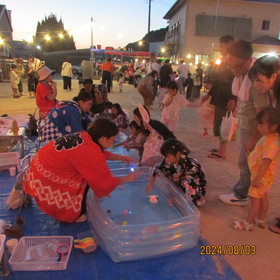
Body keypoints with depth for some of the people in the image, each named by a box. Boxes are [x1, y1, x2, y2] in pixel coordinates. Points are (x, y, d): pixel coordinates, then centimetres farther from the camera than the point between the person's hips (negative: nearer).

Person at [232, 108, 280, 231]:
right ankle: (261, 220, 37)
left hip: (262, 176, -10)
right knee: (263, 197, 21)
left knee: (255, 198, 1)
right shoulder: (269, 137, 2)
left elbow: (266, 162, -31)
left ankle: (248, 223, 14)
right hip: (264, 176, 10)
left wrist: (257, 178, -28)